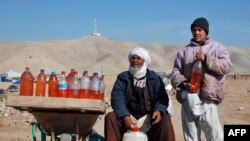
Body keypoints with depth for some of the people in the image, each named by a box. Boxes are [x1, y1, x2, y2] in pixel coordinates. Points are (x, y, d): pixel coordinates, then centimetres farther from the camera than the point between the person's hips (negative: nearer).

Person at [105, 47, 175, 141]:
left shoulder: (154, 78, 10)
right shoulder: (122, 78, 9)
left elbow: (162, 97, 0)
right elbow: (117, 98, -5)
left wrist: (159, 110, -24)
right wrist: (125, 116, -23)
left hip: (149, 118, 0)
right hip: (127, 117, 1)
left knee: (165, 119, -28)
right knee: (110, 117, -25)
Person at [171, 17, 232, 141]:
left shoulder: (217, 47, 10)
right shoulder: (184, 51, 16)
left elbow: (226, 66, -4)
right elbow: (175, 73, 11)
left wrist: (206, 59, -13)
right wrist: (184, 84, -9)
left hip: (207, 99, -3)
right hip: (188, 99, 3)